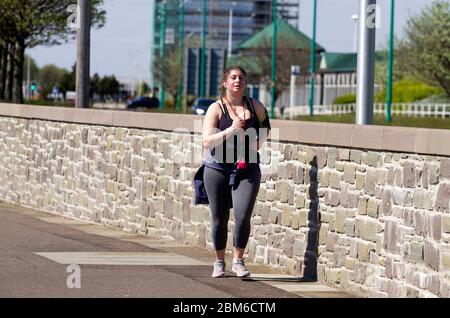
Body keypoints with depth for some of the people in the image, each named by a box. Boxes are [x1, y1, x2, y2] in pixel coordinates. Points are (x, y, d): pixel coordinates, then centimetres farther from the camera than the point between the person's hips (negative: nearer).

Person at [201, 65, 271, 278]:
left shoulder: (255, 106, 4)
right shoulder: (216, 109, -4)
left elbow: (265, 125, 24)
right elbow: (206, 142, -13)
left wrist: (259, 141, 4)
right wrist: (231, 130, -23)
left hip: (247, 170, 1)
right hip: (217, 169, -1)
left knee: (243, 216, -15)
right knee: (219, 218, 6)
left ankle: (238, 261, 2)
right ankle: (219, 262, 24)